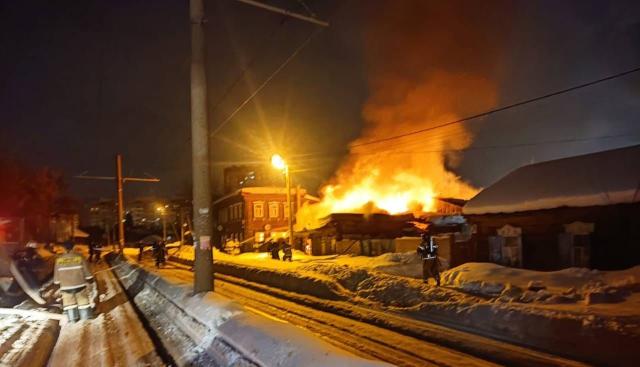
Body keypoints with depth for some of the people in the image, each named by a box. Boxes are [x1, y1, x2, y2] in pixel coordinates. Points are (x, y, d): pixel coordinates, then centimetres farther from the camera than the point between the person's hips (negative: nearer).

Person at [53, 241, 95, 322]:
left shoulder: (59, 259, -4)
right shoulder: (79, 257, -8)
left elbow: (56, 274, 4)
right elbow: (86, 271, -3)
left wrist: (57, 284, 18)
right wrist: (91, 281, 9)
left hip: (66, 287, 1)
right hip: (79, 285, -1)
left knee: (69, 303, 14)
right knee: (83, 302, 11)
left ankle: (72, 321, 16)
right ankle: (85, 319, 16)